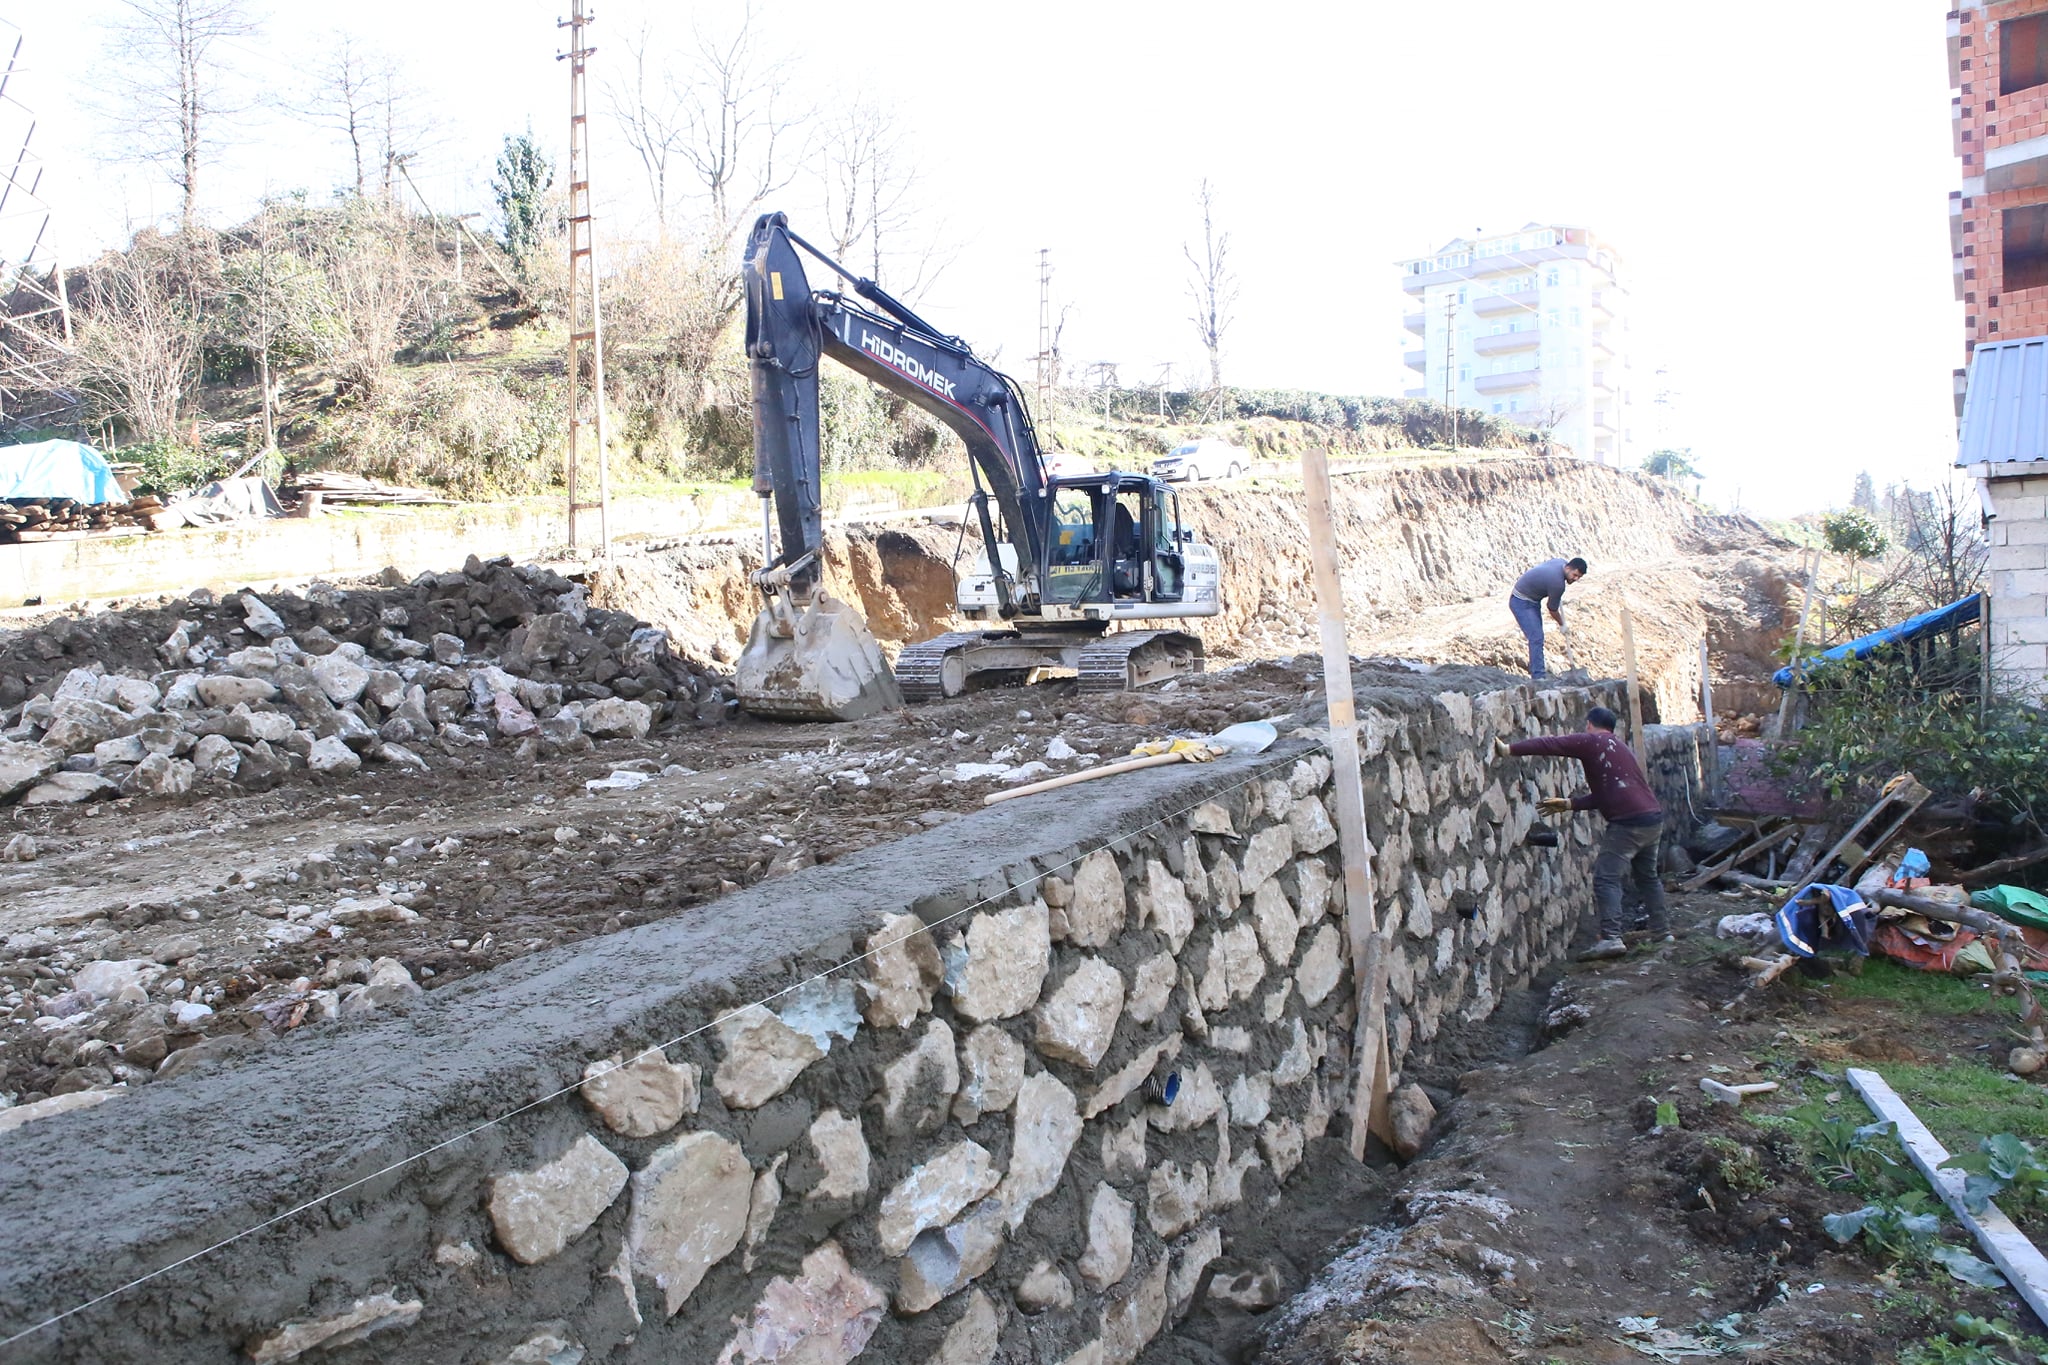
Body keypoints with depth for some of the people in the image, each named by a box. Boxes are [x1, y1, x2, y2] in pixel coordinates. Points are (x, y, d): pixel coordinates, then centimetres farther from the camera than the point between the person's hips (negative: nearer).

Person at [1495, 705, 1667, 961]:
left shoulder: (1591, 742, -1)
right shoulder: (1618, 747, 24)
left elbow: (1551, 745, -10)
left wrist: (1510, 749, -11)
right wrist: (1568, 803, 20)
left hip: (1628, 822, -9)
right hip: (1653, 818, 9)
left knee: (1606, 877, -10)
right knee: (1647, 876, 23)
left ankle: (1611, 938, -20)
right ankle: (1662, 931, 31)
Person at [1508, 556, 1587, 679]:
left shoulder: (1562, 562, -5)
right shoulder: (1558, 583, -30)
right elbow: (1552, 609, -13)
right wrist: (1561, 624, 6)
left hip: (1533, 599, 10)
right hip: (1521, 603, -10)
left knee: (1537, 637, 15)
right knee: (1536, 638, -17)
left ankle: (1533, 671, 25)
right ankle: (1538, 677, -18)